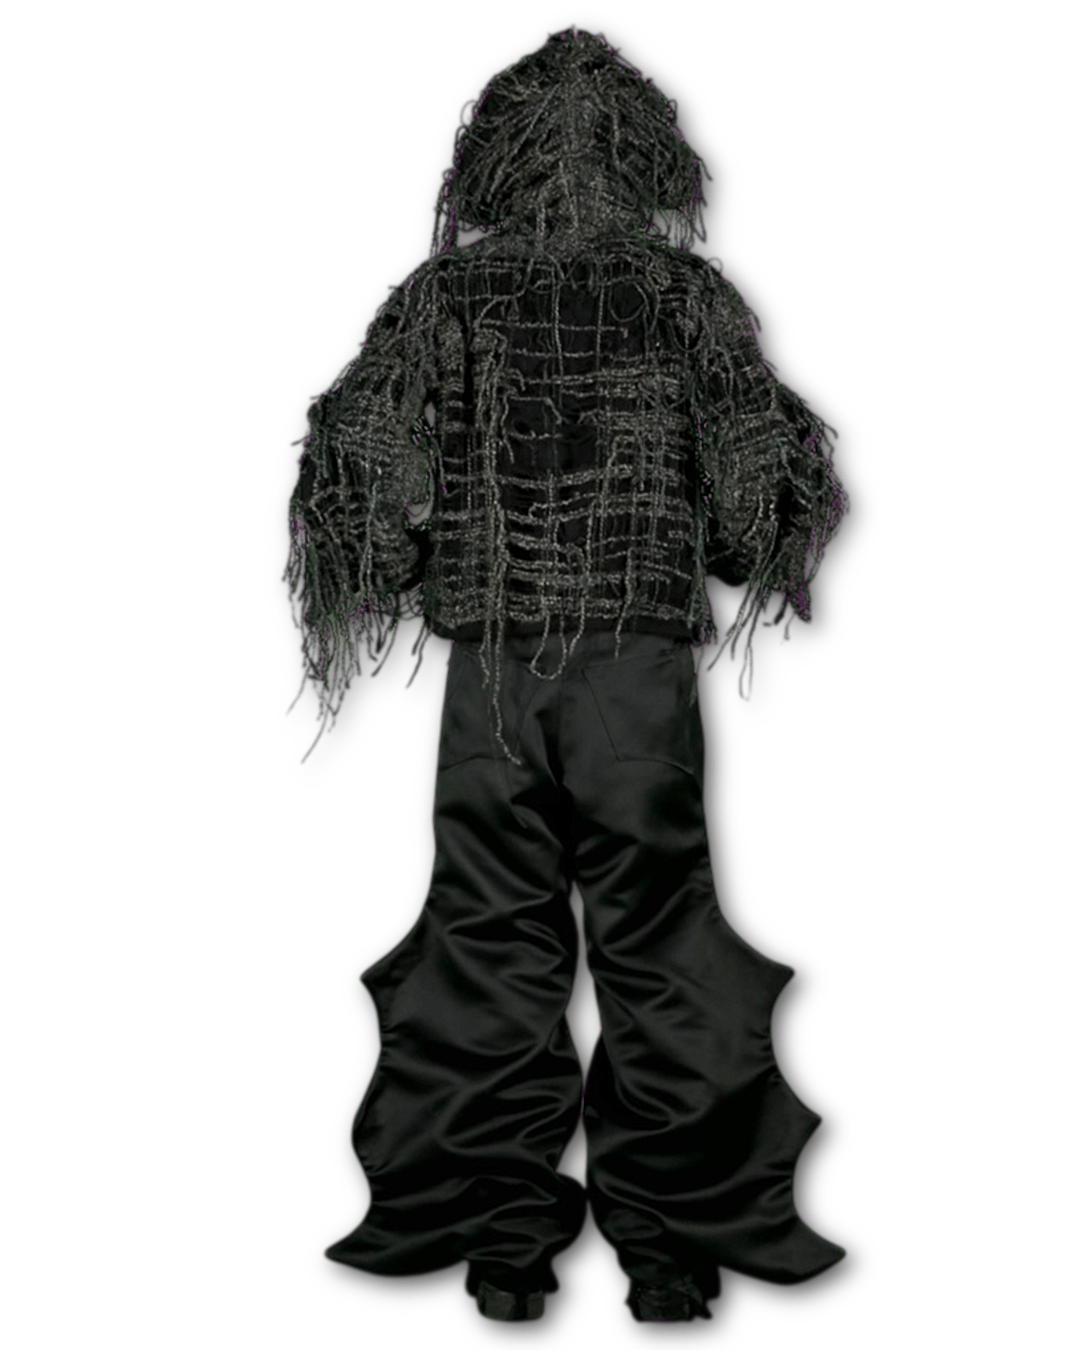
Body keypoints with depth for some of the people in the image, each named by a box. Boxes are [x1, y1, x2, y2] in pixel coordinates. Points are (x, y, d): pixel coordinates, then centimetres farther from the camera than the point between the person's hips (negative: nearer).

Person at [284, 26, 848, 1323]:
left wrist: (384, 586, 14)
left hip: (486, 666, 1)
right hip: (643, 659, 0)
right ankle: (670, 1233, 16)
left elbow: (353, 454, -1)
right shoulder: (684, 290, 2)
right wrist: (750, 567, 19)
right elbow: (766, 462, 0)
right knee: (656, 945, 8)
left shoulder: (447, 290, 3)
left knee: (490, 947, 9)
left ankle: (502, 1231, 16)